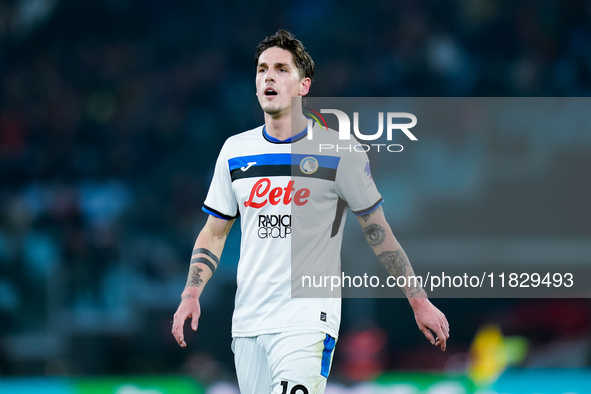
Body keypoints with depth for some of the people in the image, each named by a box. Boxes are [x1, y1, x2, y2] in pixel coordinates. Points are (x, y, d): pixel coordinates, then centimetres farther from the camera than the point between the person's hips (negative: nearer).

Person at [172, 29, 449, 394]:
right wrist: (191, 296, 2)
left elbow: (378, 231, 3)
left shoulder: (338, 151, -2)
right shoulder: (235, 150, 9)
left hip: (307, 320, -5)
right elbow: (214, 232, 16)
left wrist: (419, 301, 2)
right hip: (248, 322, 5)